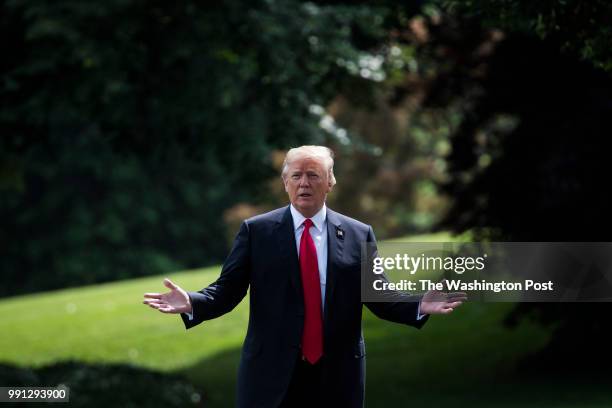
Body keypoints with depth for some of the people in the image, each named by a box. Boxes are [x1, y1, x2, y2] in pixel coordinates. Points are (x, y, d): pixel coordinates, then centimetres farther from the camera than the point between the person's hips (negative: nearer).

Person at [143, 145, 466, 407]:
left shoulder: (358, 235, 7)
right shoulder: (256, 230, 2)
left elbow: (378, 296, 6)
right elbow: (227, 290, -1)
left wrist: (419, 307, -11)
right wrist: (191, 303, -20)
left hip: (337, 374, 2)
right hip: (270, 373, -1)